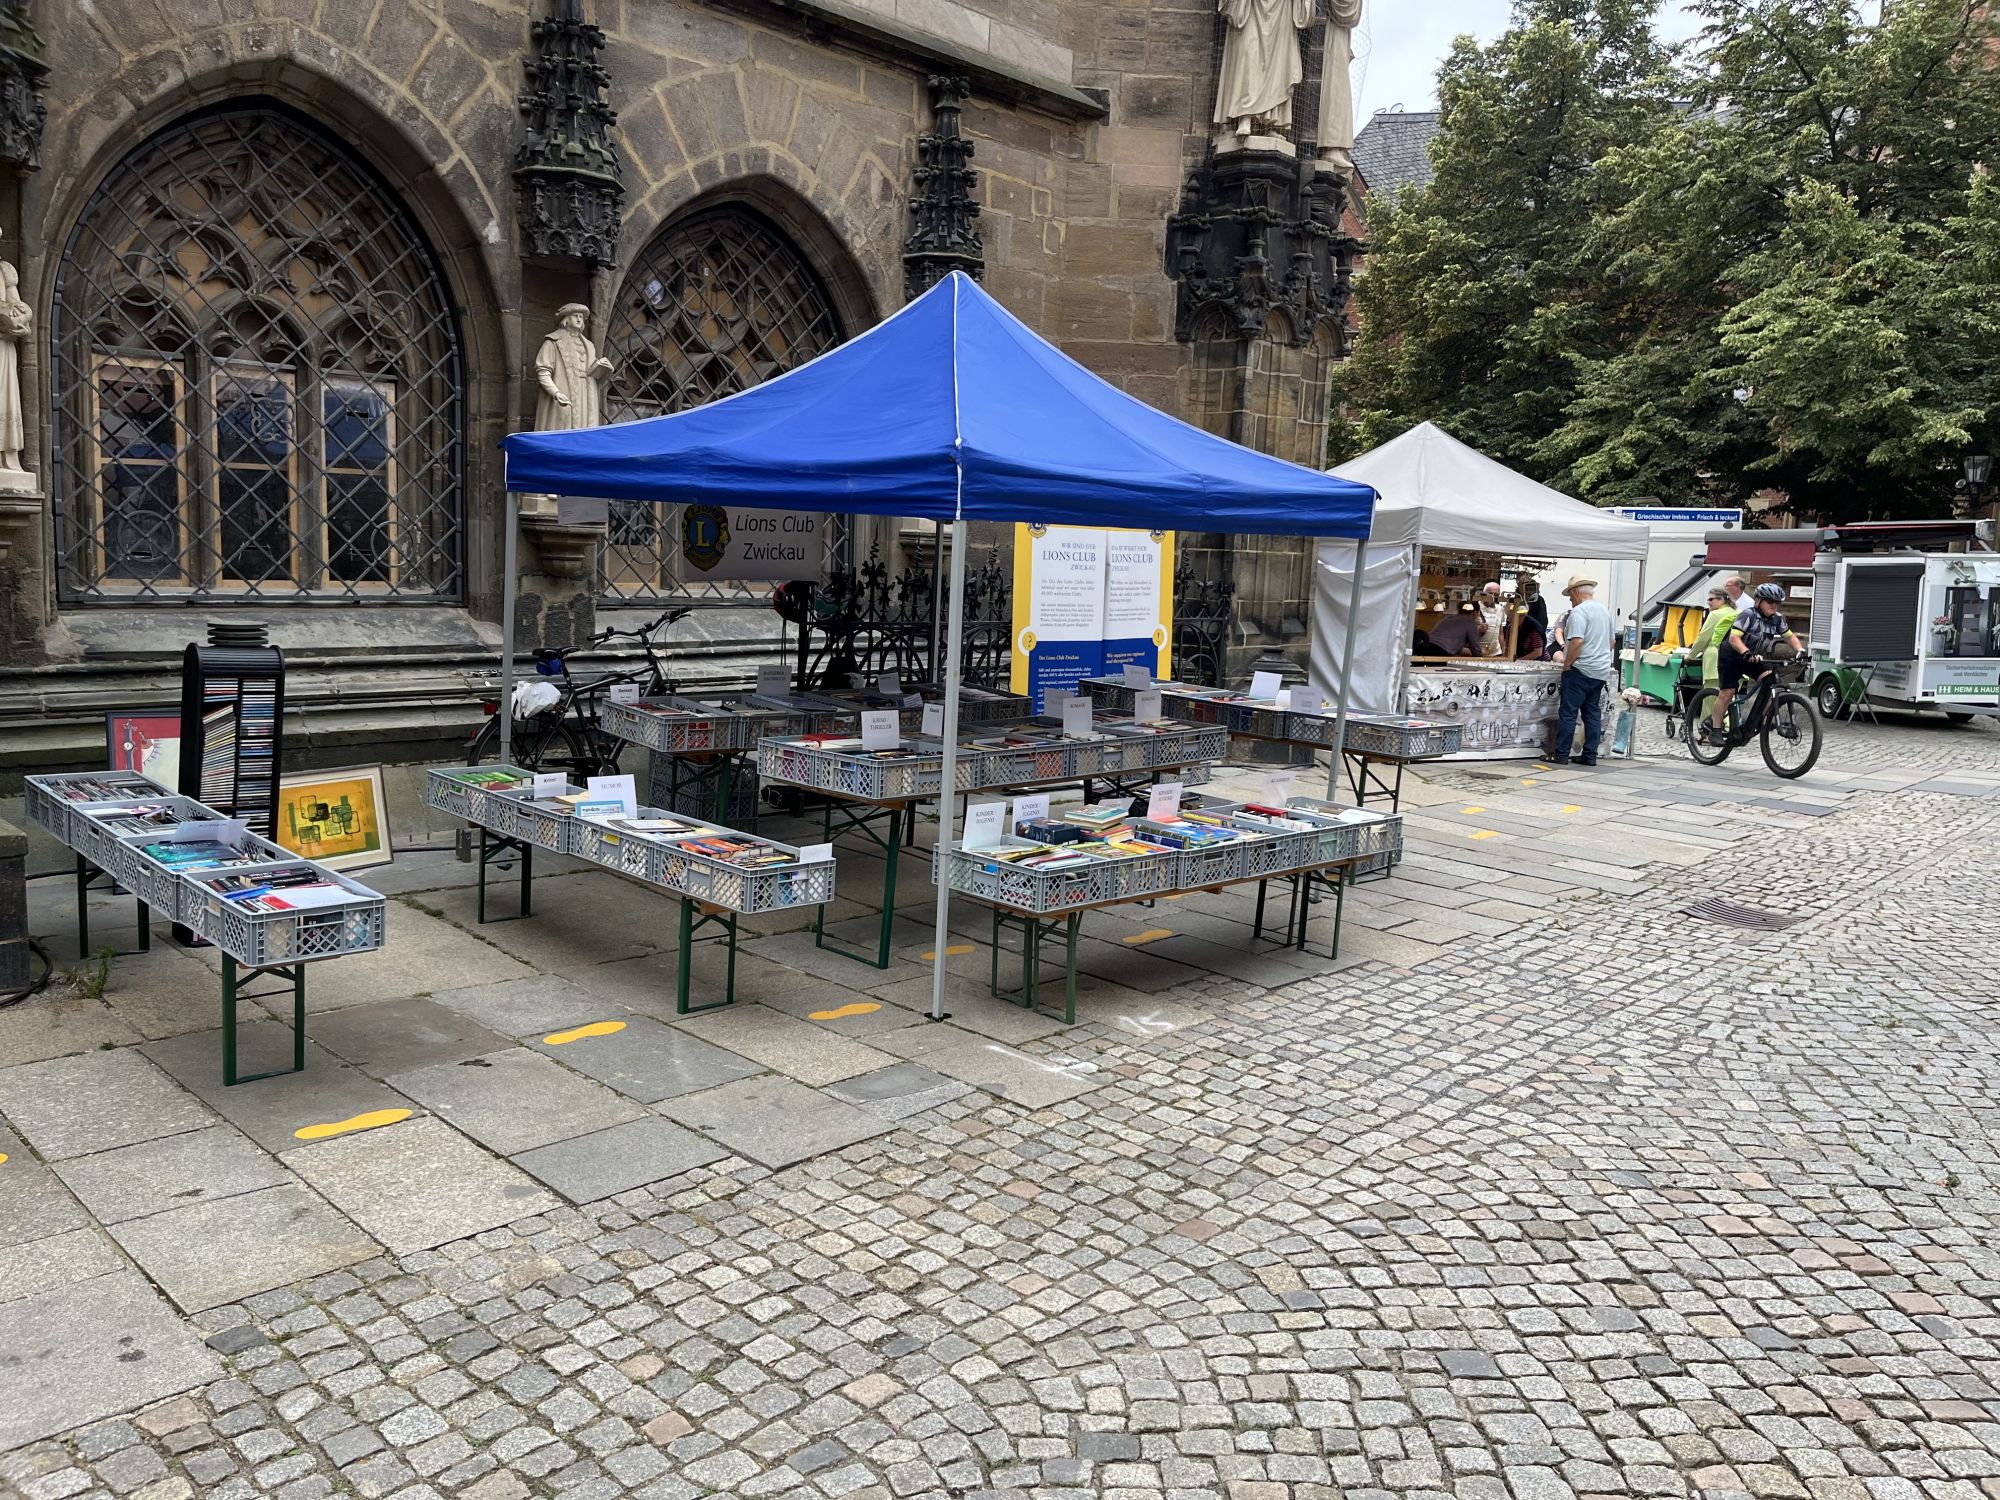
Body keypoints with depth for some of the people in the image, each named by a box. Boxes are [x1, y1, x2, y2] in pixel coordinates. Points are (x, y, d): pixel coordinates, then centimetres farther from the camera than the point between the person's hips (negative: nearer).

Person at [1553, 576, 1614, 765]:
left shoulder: (1579, 612, -13)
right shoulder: (1604, 611, 16)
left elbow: (1577, 641, -22)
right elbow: (1611, 642, 24)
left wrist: (1567, 664, -13)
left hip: (1581, 670, -8)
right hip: (1601, 671, 8)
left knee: (1568, 713, -4)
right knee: (1593, 713, 9)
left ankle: (1561, 755, -3)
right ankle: (1590, 755, 10)